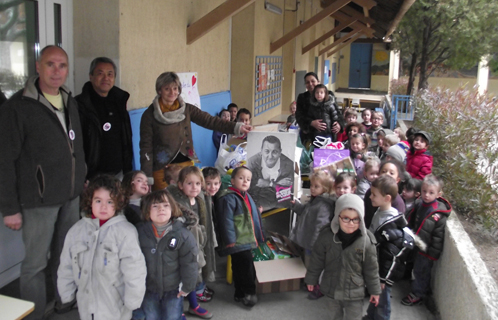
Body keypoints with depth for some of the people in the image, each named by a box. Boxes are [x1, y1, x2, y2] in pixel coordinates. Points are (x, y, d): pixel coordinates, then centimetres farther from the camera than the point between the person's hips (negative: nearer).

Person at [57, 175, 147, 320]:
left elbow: (134, 269, -14)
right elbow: (66, 266, 10)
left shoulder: (125, 231, -15)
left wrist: (132, 301, -12)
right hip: (87, 307, 5)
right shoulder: (77, 230, 2)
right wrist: (66, 294, 11)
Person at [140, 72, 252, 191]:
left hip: (186, 165, 3)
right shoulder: (150, 115, -5)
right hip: (162, 170, -3)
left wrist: (236, 127, -19)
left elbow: (209, 121, -6)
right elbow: (146, 148, -5)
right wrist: (147, 178, -10)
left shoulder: (186, 109, 3)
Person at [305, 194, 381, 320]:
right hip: (331, 290, 2)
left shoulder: (366, 240, -17)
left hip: (354, 294, -2)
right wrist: (311, 279, 8)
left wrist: (374, 290, 2)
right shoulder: (326, 236, -15)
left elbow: (371, 268, -6)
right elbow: (317, 260, -1)